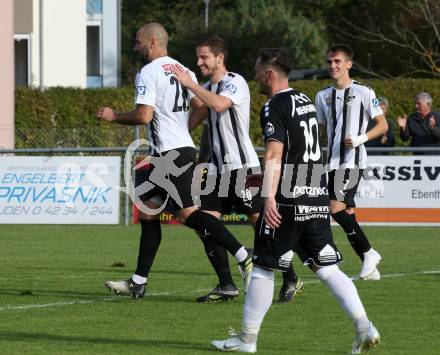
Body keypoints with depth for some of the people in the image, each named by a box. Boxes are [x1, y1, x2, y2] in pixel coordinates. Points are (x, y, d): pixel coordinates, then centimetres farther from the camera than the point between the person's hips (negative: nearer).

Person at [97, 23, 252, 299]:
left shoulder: (149, 72, -10)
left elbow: (143, 116, -18)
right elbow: (202, 108, 11)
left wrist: (114, 117, -2)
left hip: (171, 153, -10)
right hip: (184, 147, 10)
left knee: (189, 214, -12)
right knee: (148, 212, 13)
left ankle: (243, 258, -19)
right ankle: (138, 283, 15)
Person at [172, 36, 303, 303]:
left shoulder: (235, 82, -10)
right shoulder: (207, 88, 16)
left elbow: (219, 104, -30)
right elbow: (193, 120, 25)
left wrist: (189, 83, -25)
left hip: (242, 166, -8)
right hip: (219, 169, 8)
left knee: (260, 221, -7)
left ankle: (291, 281, 4)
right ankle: (227, 286, 2)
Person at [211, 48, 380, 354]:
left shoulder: (275, 107, -9)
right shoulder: (305, 101, 17)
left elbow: (275, 154, -22)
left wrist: (270, 197, -30)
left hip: (289, 202, -8)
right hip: (317, 198, 8)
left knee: (264, 267, 3)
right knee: (328, 268, 7)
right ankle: (364, 327, -6)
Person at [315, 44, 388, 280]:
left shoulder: (363, 92, -3)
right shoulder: (323, 96, 14)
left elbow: (382, 125, -2)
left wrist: (361, 138, -17)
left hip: (353, 160, -6)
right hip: (332, 163, 6)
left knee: (336, 207, -19)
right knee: (347, 212, 4)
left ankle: (368, 253, -6)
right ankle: (370, 268, 10)